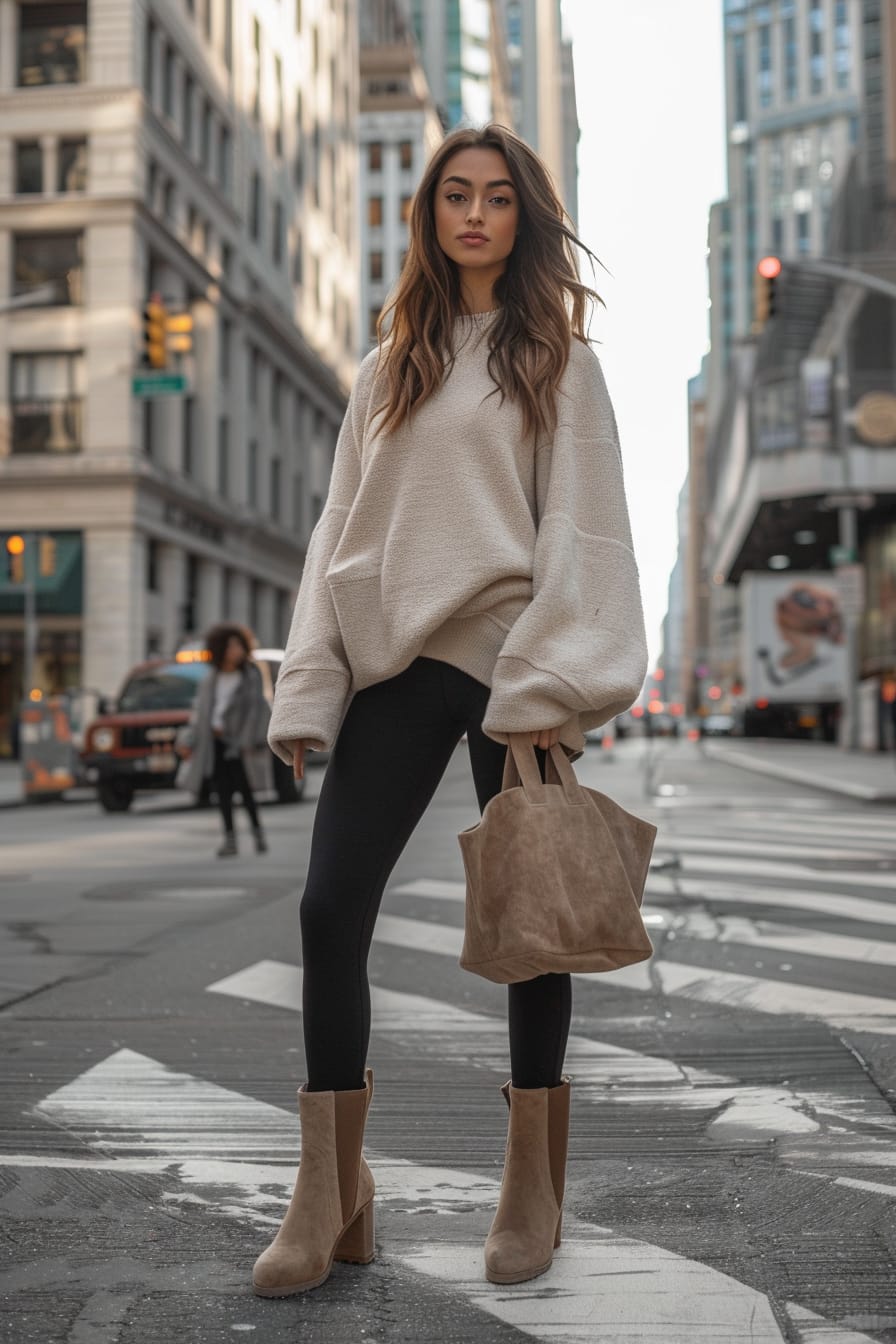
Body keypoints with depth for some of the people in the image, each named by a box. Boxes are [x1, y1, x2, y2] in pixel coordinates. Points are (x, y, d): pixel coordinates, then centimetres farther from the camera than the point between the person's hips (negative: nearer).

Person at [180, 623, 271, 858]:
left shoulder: (251, 676, 0)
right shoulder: (209, 681, 11)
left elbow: (259, 709, -4)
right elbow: (199, 712, 14)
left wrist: (255, 741, -12)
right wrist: (193, 742, 8)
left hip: (237, 742, -3)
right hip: (214, 743, 3)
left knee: (244, 790, -5)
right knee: (222, 792, 1)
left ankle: (258, 832, 11)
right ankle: (230, 839, 6)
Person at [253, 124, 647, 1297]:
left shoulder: (557, 360, 8)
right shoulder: (389, 369, 18)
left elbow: (581, 526, -2)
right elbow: (340, 528, 13)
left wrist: (549, 685, -14)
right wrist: (311, 690, 2)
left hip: (509, 662, -3)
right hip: (396, 661, 4)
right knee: (330, 907, -6)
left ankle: (533, 1185, 16)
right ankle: (333, 1193, 3)